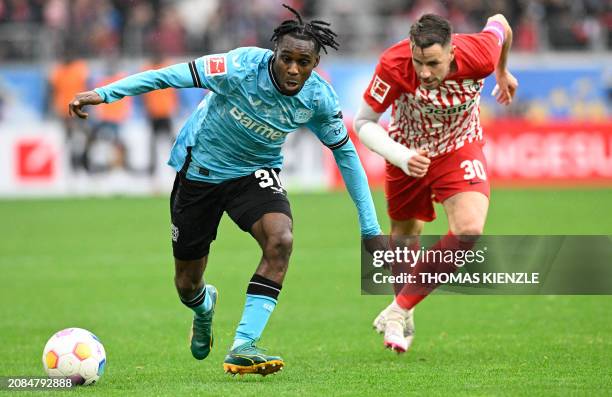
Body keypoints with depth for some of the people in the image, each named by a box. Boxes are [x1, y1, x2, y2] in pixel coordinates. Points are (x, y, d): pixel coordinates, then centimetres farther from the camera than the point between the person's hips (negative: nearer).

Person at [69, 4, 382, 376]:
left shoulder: (320, 99, -17)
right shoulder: (243, 67, -29)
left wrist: (370, 228, 0)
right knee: (187, 285, 7)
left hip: (256, 173, 1)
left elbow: (346, 153, -2)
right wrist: (104, 94, -32)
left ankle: (243, 346, -26)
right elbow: (171, 76, -26)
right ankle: (204, 308, 49)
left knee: (281, 239, -31)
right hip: (200, 170, -1)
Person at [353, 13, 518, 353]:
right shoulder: (394, 65, -34)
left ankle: (398, 310, -11)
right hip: (408, 153, 0)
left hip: (459, 149, 0)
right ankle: (403, 320, 42)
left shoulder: (478, 58, -31)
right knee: (404, 236, 14)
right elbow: (364, 123, -22)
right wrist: (402, 158, -39)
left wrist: (503, 73, 14)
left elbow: (500, 23, -6)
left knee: (469, 231, -22)